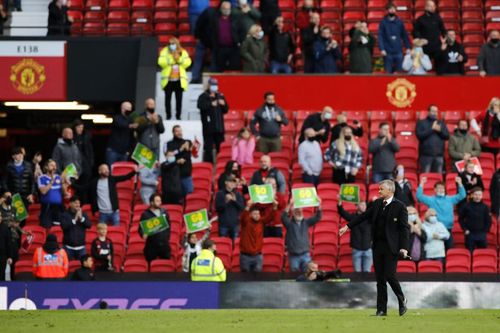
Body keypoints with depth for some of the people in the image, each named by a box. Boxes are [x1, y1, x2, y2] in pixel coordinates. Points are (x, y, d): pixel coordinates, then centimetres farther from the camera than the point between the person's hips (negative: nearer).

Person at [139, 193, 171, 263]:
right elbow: (141, 228, -4)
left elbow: (168, 226, 20)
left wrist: (167, 236, 12)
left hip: (164, 244, 4)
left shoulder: (164, 213, 11)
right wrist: (143, 235, -24)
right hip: (151, 245, -4)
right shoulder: (145, 214, -2)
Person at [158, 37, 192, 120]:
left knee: (179, 99, 2)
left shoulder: (183, 52, 7)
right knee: (168, 99, 1)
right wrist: (172, 59, -16)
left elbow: (188, 62, -4)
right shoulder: (165, 51, 3)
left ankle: (178, 116, 9)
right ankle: (168, 116, 8)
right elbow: (161, 62, -13)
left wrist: (179, 59, -16)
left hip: (179, 80, 1)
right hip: (168, 79, -1)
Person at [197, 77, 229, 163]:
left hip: (219, 127, 5)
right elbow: (200, 105, -19)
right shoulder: (203, 96, 1)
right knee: (208, 147, -6)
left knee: (220, 146, 5)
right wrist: (211, 104, -25)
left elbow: (226, 110, 18)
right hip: (209, 126, -5)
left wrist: (224, 104, -2)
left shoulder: (220, 96, 16)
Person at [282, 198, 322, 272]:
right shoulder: (289, 223, -3)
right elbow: (283, 217, -23)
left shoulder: (306, 222, 6)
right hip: (293, 256, -2)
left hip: (305, 255, 2)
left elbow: (317, 217, -3)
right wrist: (290, 205, -39)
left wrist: (319, 206, -22)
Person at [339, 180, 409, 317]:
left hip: (391, 247, -6)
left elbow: (404, 228, -10)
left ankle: (402, 300, 13)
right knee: (380, 278, 6)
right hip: (378, 246, 6)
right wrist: (348, 226, 16)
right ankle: (381, 309, 9)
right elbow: (363, 216, 19)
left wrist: (404, 247, -17)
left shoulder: (400, 207, -7)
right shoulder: (377, 204, 11)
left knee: (389, 275, -12)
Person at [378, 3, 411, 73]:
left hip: (398, 51, 2)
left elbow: (405, 35, 9)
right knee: (388, 72, 1)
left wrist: (408, 47, 3)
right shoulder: (383, 22, -2)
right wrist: (382, 49, -14)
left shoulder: (399, 21, 5)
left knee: (399, 71, 4)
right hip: (388, 52, -2)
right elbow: (380, 36, -5)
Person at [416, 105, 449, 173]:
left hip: (439, 154, 3)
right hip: (426, 154, -3)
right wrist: (432, 129, -10)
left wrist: (440, 130, -8)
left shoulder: (441, 123, 17)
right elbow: (419, 135, -8)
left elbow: (447, 136, 9)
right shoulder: (421, 122, 6)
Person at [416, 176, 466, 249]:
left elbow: (462, 195, 9)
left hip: (448, 229, 3)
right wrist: (422, 184, -15)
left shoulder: (450, 199, 11)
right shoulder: (431, 200, 4)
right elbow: (419, 196, -6)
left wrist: (459, 183, -3)